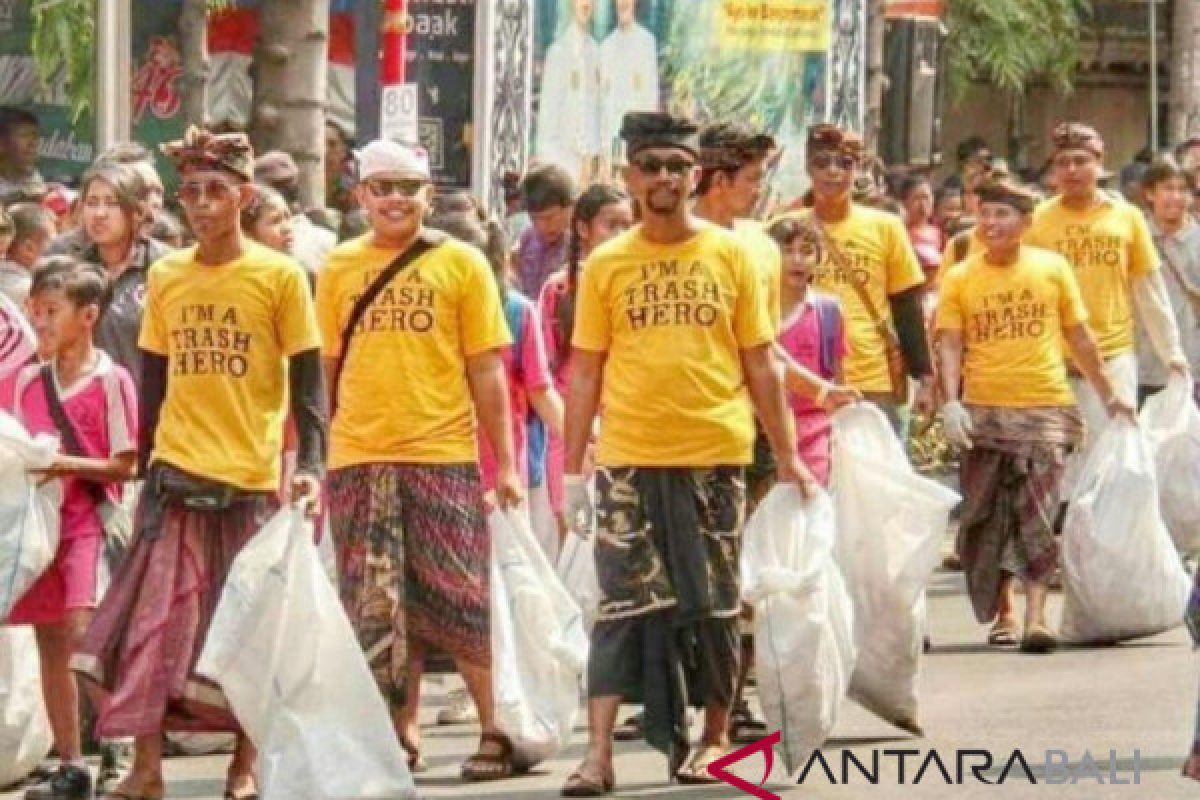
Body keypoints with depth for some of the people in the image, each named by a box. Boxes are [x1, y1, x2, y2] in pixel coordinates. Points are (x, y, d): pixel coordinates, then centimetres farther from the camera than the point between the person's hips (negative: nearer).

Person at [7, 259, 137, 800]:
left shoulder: (111, 381, -6)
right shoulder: (26, 381, 9)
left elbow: (125, 466, -7)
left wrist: (69, 464, -19)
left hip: (90, 523, -6)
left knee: (83, 637, -17)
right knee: (50, 646, 7)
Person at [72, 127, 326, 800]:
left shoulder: (279, 276, -2)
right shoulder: (165, 277, 7)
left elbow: (308, 380, -2)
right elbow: (154, 379, 13)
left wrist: (312, 466, -11)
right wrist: (144, 462, 10)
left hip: (251, 475, -2)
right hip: (176, 473, 2)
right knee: (154, 615, -7)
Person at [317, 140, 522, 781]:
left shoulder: (460, 264, 4)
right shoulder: (340, 267, 10)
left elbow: (485, 370, 3)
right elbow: (325, 368, 12)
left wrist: (506, 464, 0)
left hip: (443, 456, -2)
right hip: (359, 458, 2)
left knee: (460, 602, -3)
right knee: (379, 609, 5)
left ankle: (496, 729, 5)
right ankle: (400, 733, 13)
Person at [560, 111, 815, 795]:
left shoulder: (730, 254, 4)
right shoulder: (607, 264, 4)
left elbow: (760, 363, 7)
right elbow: (586, 371, 6)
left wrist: (788, 457, 5)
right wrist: (573, 468, 2)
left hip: (715, 455, 0)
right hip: (629, 458, 0)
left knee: (714, 604, 7)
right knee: (625, 604, -4)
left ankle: (715, 738, 19)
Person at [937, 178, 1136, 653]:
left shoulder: (1052, 268, 5)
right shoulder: (960, 279, 4)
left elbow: (1079, 337, 12)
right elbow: (950, 344, 0)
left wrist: (1109, 395, 16)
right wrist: (950, 402, -15)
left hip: (1046, 406, -1)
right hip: (984, 411, 1)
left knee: (1038, 514, -11)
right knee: (988, 516, 5)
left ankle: (1035, 615, -15)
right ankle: (1002, 611, 19)